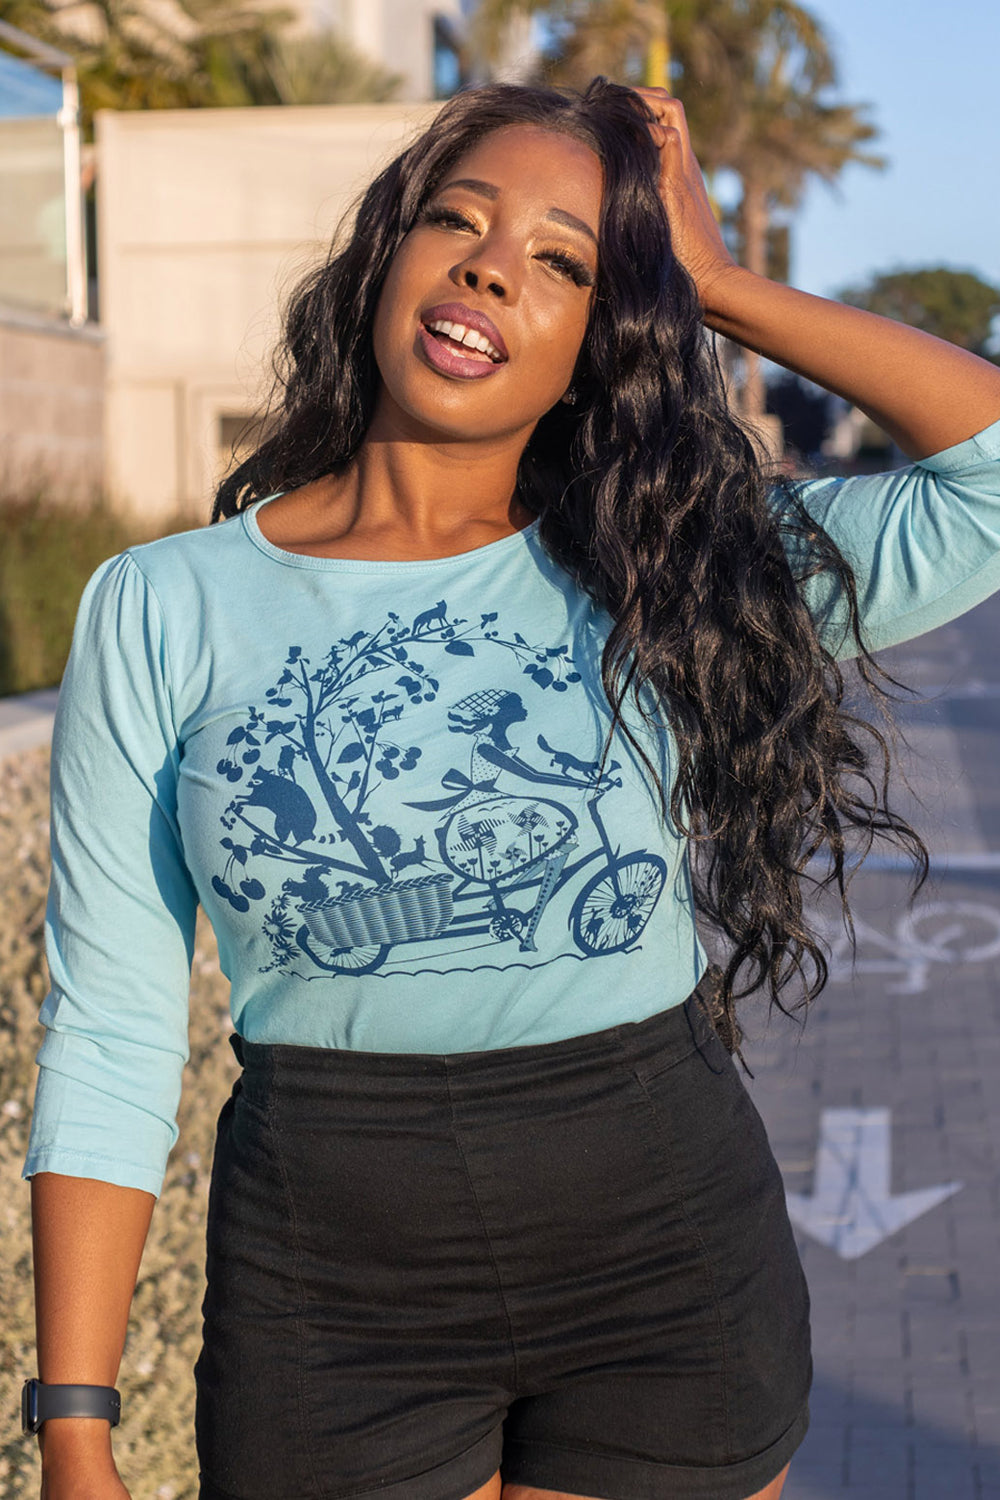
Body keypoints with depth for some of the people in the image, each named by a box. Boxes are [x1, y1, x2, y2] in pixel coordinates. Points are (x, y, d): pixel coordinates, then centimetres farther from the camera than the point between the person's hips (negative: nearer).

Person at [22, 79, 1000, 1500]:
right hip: (335, 1302, 0)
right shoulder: (161, 613, -3)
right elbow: (110, 1039, -2)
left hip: (669, 1283, 1)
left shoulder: (673, 588, -1)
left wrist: (720, 284, -4)